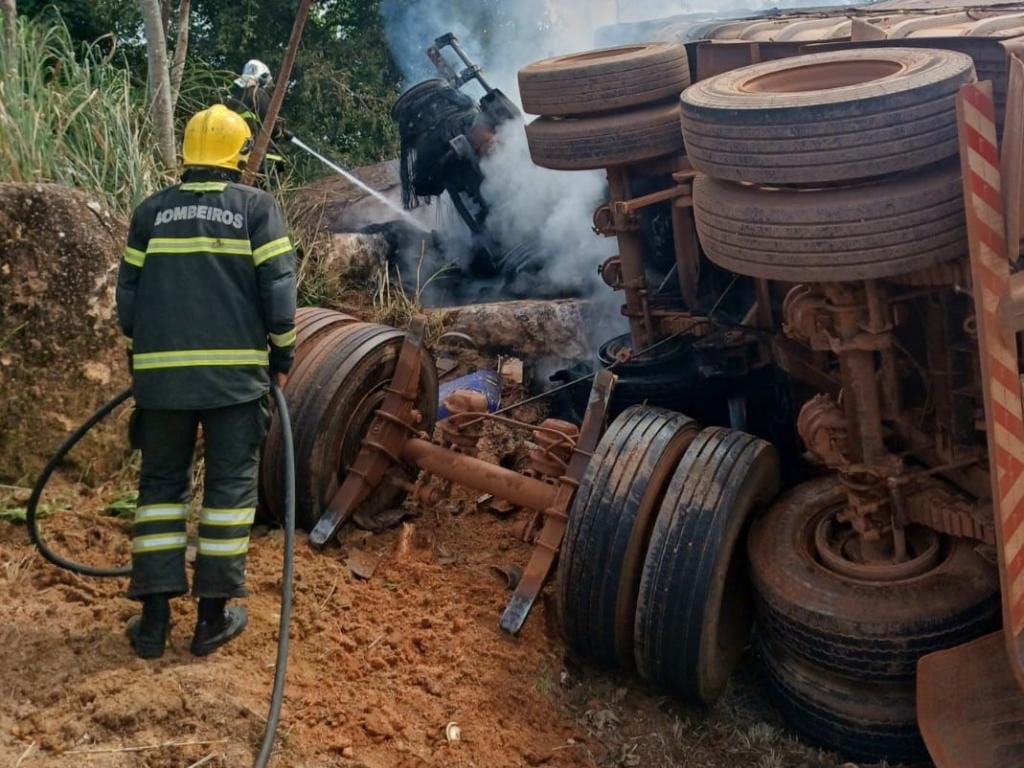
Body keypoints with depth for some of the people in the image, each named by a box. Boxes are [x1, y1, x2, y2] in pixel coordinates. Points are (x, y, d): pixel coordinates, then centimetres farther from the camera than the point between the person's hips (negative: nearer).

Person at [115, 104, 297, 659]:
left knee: (161, 484, 11)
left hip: (162, 371, 3)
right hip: (236, 370, -2)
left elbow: (129, 295, 9)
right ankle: (213, 616, 8)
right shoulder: (257, 207, 0)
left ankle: (154, 619, 10)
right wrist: (282, 355, 6)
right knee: (230, 485, 6)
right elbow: (278, 290, -5)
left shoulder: (151, 211, 9)